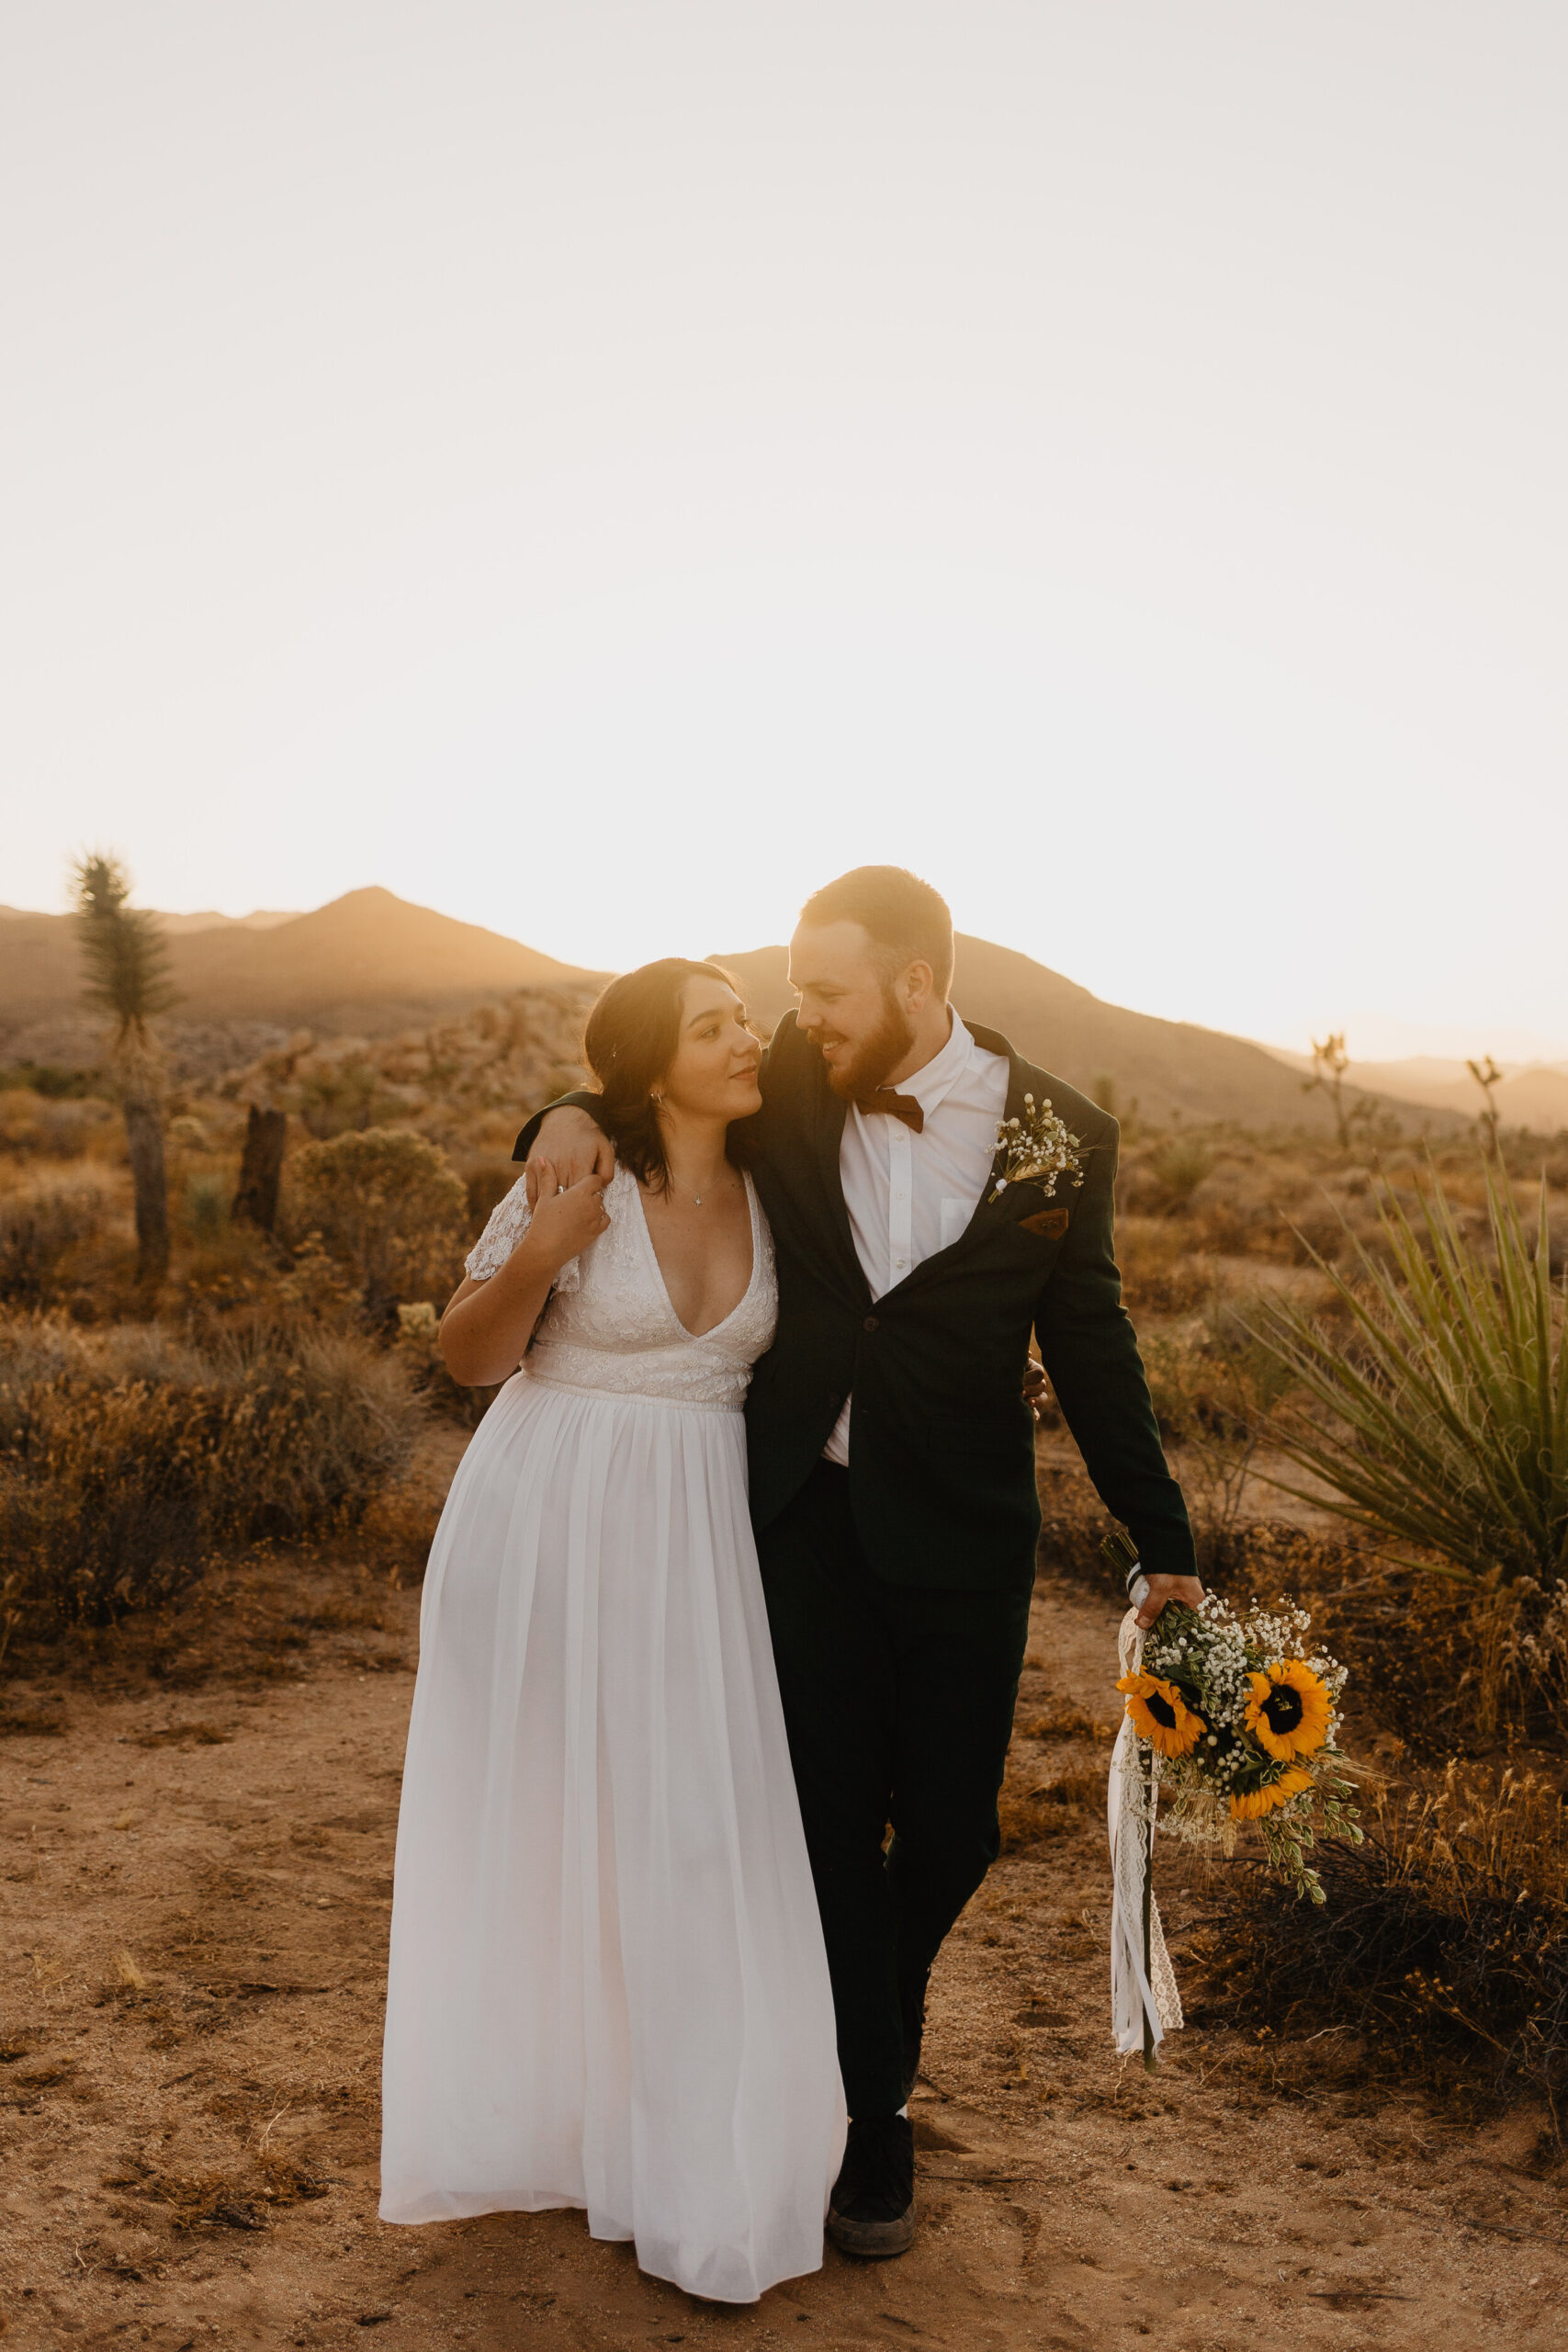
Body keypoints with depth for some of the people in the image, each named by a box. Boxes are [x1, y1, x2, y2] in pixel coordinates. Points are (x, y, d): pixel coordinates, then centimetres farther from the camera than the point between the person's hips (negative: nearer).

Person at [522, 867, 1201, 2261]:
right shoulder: (791, 1087, -4)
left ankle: (876, 2005, 43)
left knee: (950, 1823, 9)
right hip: (804, 1512, 1)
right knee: (834, 1809, 5)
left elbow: (1089, 1345, 1)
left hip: (959, 1532, -1)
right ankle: (878, 2107, 25)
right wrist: (577, 1118, -10)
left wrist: (1165, 1544, 4)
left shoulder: (1062, 1137, -8)